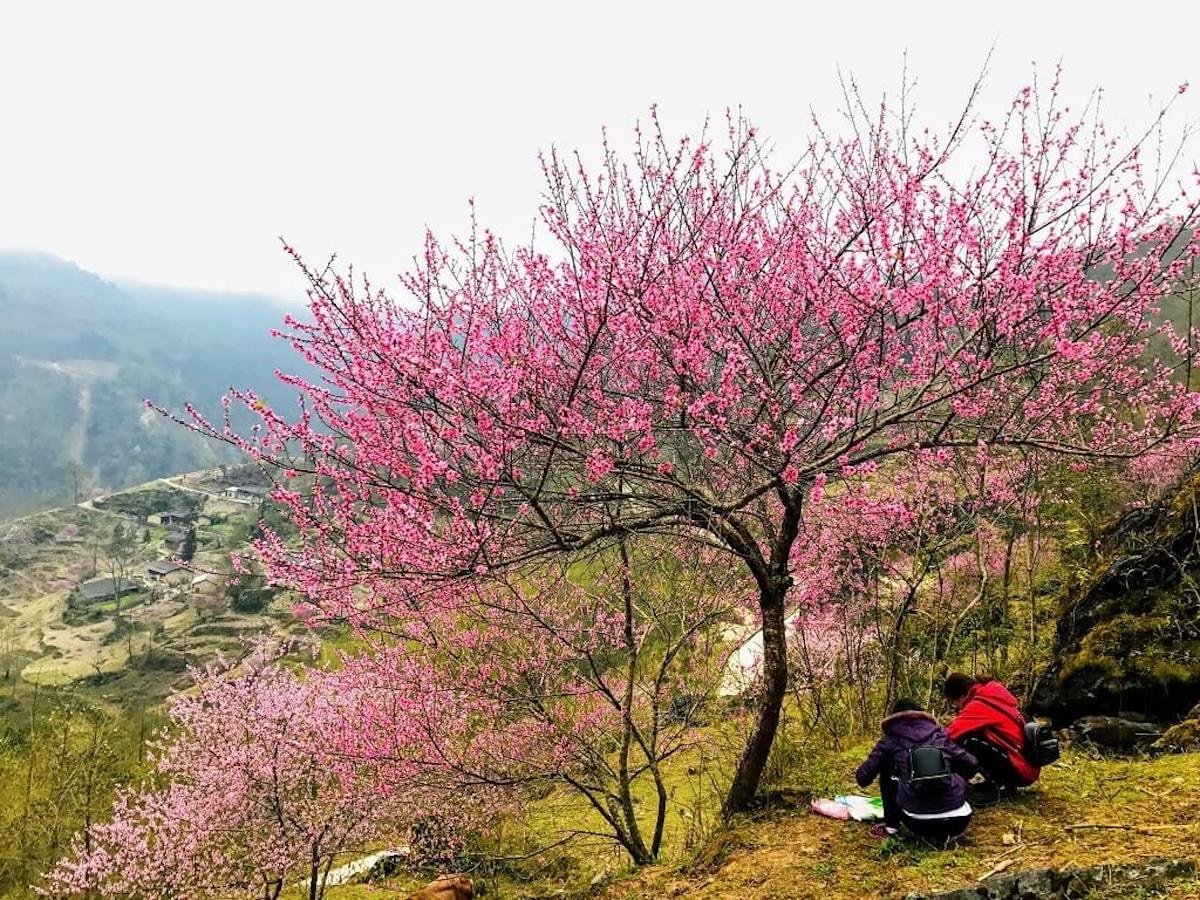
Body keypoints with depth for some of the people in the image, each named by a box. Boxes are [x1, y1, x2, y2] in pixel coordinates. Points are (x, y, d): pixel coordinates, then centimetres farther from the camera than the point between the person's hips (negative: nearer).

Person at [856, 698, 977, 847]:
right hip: (958, 820, 2)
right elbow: (971, 765, 20)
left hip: (917, 821, -1)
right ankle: (943, 835, 19)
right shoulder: (939, 733, 18)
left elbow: (863, 778, 10)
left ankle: (891, 826, 24)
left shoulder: (892, 738, 11)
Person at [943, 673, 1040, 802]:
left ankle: (1000, 786, -6)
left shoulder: (981, 704, -19)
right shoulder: (994, 690, 6)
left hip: (1020, 771, -9)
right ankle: (1002, 781, 11)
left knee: (966, 740, -20)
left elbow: (952, 733, -25)